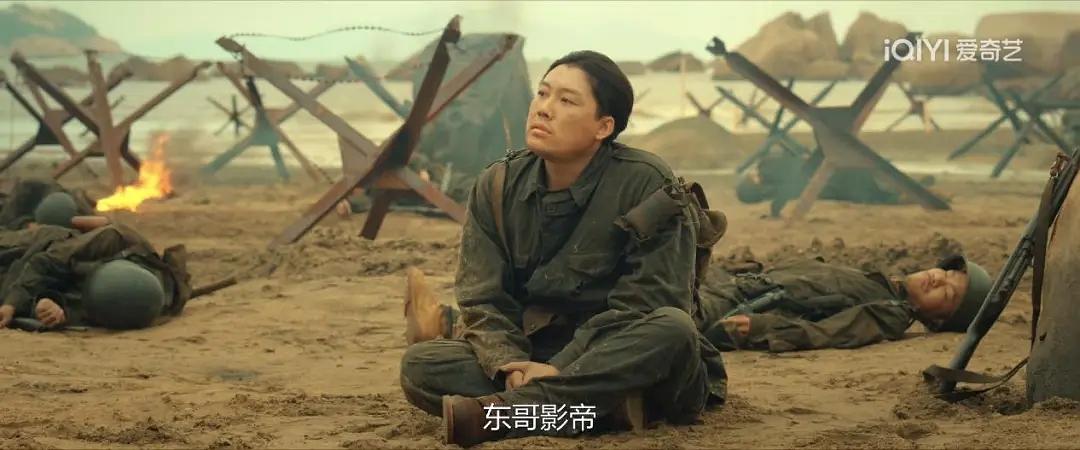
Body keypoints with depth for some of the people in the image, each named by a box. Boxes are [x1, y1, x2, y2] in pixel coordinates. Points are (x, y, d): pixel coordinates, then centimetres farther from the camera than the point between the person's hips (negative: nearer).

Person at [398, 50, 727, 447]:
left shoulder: (646, 184, -11)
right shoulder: (497, 187, 1)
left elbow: (645, 304, -15)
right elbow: (482, 300, -2)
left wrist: (556, 372, -24)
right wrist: (512, 366, -24)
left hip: (621, 362, -3)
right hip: (532, 353, 3)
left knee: (673, 331, -36)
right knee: (419, 364, -21)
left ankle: (500, 410, -38)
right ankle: (599, 407, -32)